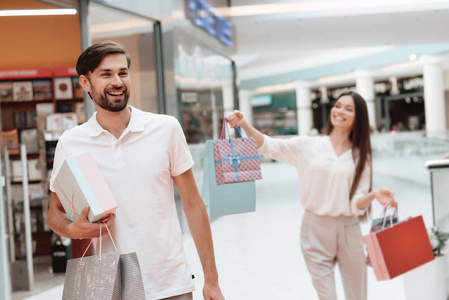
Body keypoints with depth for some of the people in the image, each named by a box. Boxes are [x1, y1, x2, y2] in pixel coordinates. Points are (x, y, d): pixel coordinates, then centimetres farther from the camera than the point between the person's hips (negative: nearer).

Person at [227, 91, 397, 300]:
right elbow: (268, 146, -4)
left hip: (348, 230, 1)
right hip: (315, 229, -1)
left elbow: (357, 204, -4)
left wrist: (374, 195, -26)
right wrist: (244, 125, -21)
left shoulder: (361, 157, 2)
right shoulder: (308, 146, 1)